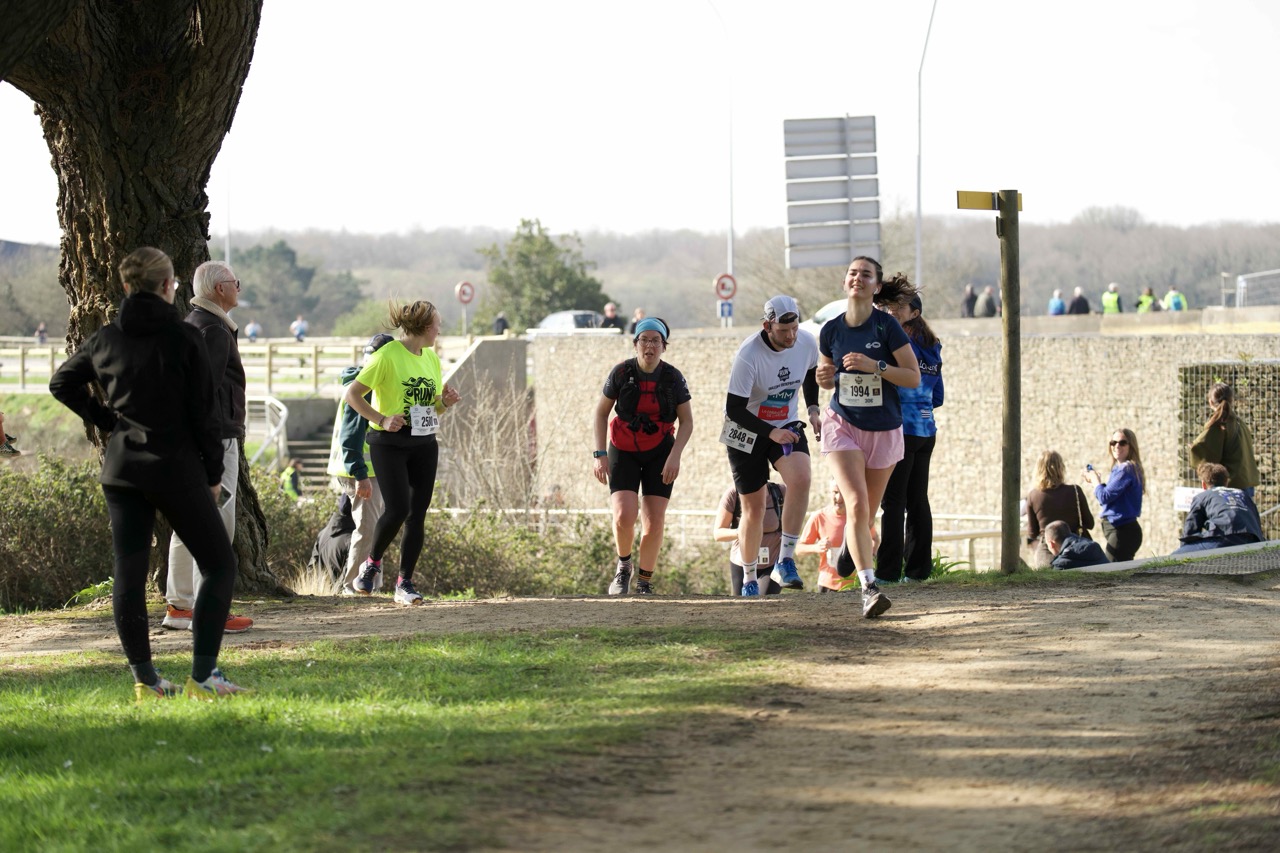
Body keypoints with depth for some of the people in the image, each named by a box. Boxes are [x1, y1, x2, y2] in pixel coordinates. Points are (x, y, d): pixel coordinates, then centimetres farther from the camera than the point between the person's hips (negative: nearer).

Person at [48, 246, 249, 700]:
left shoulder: (105, 338, 4)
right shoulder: (185, 338, -9)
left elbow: (62, 383, 17)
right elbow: (204, 412, -8)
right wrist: (214, 474, 2)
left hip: (121, 470, 4)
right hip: (176, 469, -4)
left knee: (129, 573, 6)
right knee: (219, 564, 5)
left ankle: (145, 680, 6)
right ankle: (202, 676, -4)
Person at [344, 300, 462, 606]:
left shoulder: (431, 358, 12)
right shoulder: (387, 355, -10)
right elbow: (351, 394, -11)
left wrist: (446, 402, 0)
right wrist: (382, 419, -18)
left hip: (424, 444, 6)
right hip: (390, 443, -6)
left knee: (418, 514, 1)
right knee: (397, 509, -16)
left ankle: (405, 584, 7)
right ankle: (372, 563, 10)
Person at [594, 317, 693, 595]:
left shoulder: (673, 378, -10)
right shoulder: (621, 372, -12)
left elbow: (687, 421, -2)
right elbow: (601, 413, -2)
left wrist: (675, 456, -15)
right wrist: (599, 453, -10)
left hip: (659, 453, 1)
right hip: (623, 451, -1)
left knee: (654, 522, -6)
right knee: (624, 517, -18)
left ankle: (644, 582, 13)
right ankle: (624, 565, 12)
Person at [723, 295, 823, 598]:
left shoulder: (807, 342, -11)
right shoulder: (748, 356, -26)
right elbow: (734, 409, -22)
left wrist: (813, 409, -1)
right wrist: (771, 433, -30)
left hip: (786, 425, 3)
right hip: (746, 431, -3)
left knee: (800, 478, -27)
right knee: (753, 509, 1)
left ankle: (785, 561, -21)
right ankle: (749, 579, 21)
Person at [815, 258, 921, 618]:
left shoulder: (887, 326, -13)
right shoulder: (832, 330, -4)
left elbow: (914, 377, -12)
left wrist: (875, 366, -25)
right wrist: (825, 378, -10)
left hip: (884, 431, 0)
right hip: (843, 424, 0)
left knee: (866, 513, 15)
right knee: (857, 504, -20)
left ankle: (850, 542, 52)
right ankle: (869, 587, -23)